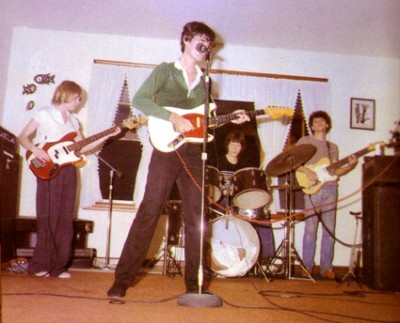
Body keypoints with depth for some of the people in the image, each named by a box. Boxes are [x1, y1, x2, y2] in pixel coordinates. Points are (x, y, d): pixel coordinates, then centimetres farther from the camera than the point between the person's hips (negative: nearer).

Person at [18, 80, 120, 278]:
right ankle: (39, 265, 1)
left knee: (65, 220, 4)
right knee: (48, 219, -8)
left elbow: (81, 148, 14)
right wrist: (36, 151, -19)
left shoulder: (73, 120, 19)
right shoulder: (44, 114, 2)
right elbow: (22, 137, -1)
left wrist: (107, 136, 6)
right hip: (48, 170, -6)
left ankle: (57, 266, 10)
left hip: (68, 170, 6)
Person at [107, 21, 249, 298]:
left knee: (196, 217, 4)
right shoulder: (165, 70, 5)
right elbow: (139, 99, -9)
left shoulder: (203, 82, 21)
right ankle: (122, 280, 0)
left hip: (193, 152, 5)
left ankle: (194, 283, 14)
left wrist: (230, 120, 6)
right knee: (149, 213, -8)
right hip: (167, 148, -5)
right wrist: (174, 118, -18)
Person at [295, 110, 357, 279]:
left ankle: (326, 267, 8)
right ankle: (307, 266, 3)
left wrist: (350, 165, -1)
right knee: (310, 229, -6)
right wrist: (307, 171, -13)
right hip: (312, 188, -4)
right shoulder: (305, 141, 10)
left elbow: (334, 171, 15)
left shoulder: (333, 147, 23)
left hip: (330, 188, 4)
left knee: (329, 230, 1)